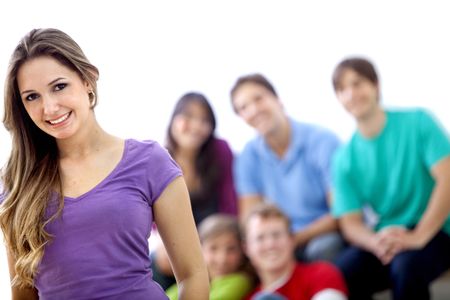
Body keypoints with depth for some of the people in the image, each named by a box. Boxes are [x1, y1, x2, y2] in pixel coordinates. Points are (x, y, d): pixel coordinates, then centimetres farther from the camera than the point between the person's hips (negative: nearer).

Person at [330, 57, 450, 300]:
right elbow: (351, 222, 0)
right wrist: (378, 242, -24)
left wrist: (418, 236, -24)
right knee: (338, 277, -27)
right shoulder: (344, 160, 3)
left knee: (405, 264, -36)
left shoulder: (417, 122, -4)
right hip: (384, 237, 3)